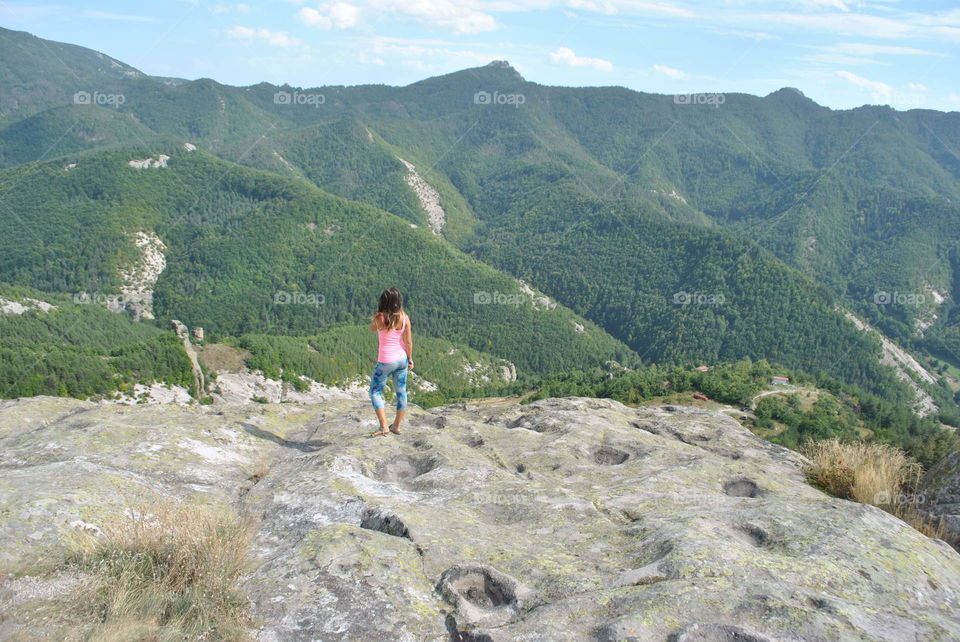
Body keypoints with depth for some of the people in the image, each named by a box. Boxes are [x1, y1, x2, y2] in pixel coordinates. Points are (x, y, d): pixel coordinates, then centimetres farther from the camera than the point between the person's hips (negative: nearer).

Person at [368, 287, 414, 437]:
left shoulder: (379, 317, -17)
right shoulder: (404, 317, -9)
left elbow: (372, 328, 6)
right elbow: (408, 341, -4)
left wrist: (379, 314, 0)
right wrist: (410, 358, 8)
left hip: (385, 361, -4)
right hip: (402, 359, 4)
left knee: (375, 392, 10)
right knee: (401, 392, 16)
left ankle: (384, 427, 2)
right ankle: (396, 426, 28)